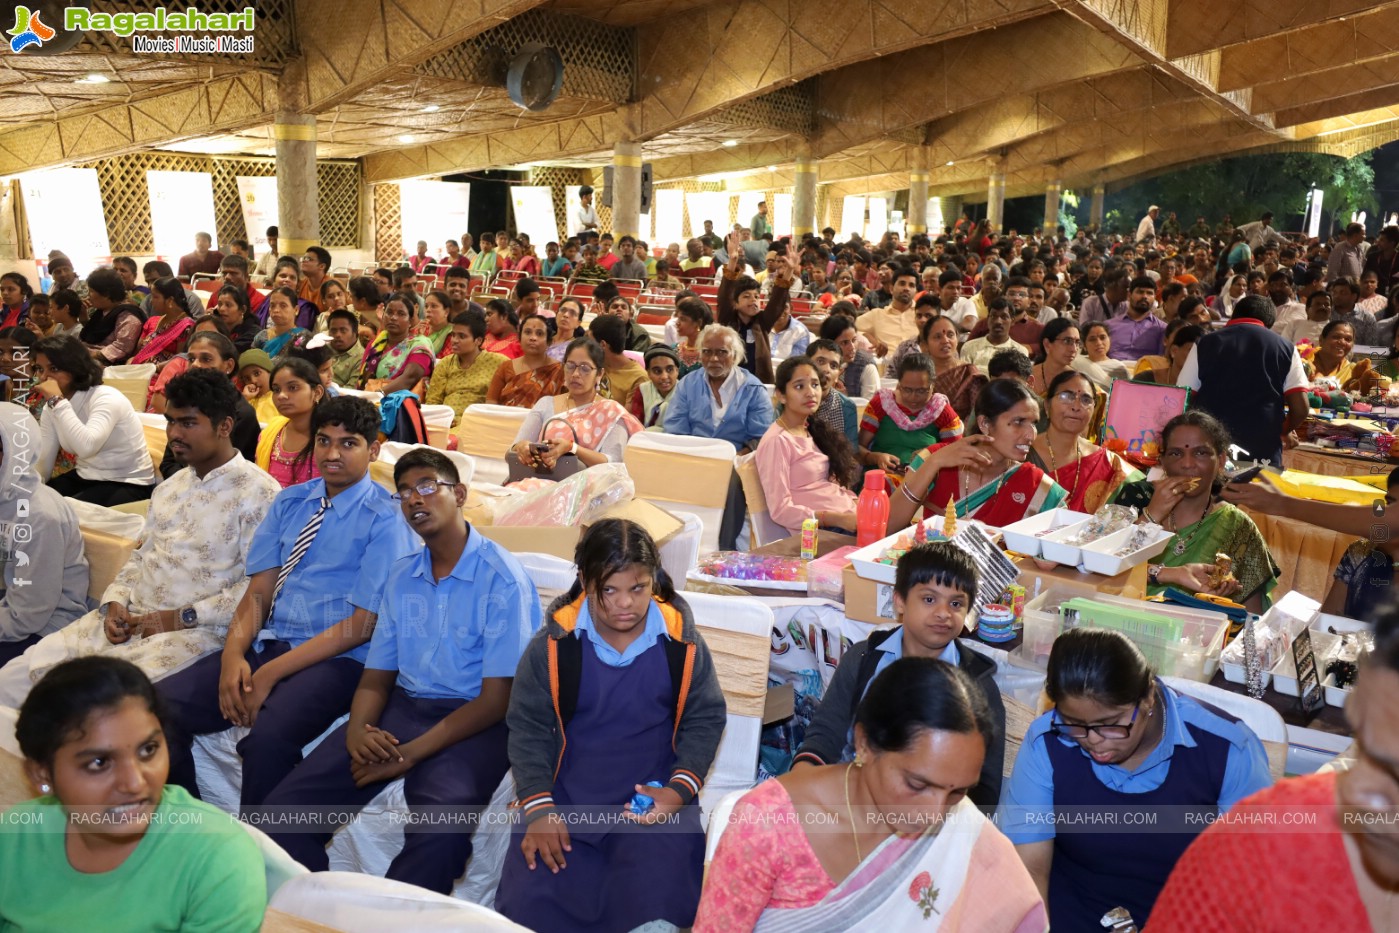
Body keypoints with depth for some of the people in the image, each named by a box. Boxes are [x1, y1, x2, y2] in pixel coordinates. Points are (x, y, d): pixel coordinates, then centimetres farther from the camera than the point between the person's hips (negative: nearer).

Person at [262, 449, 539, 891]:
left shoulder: (502, 579, -8)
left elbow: (495, 701, -11)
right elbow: (376, 677, 14)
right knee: (284, 810, -12)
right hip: (402, 707, 6)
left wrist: (410, 754, -17)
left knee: (439, 830, -35)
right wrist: (357, 730, -8)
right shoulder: (401, 576, 14)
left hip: (473, 723, -6)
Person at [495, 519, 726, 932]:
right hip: (566, 800, 1)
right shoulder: (553, 644, -8)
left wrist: (680, 789, -12)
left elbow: (705, 719, 3)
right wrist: (538, 807, -12)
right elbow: (528, 727, -1)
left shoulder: (681, 641, -7)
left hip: (653, 801, 0)